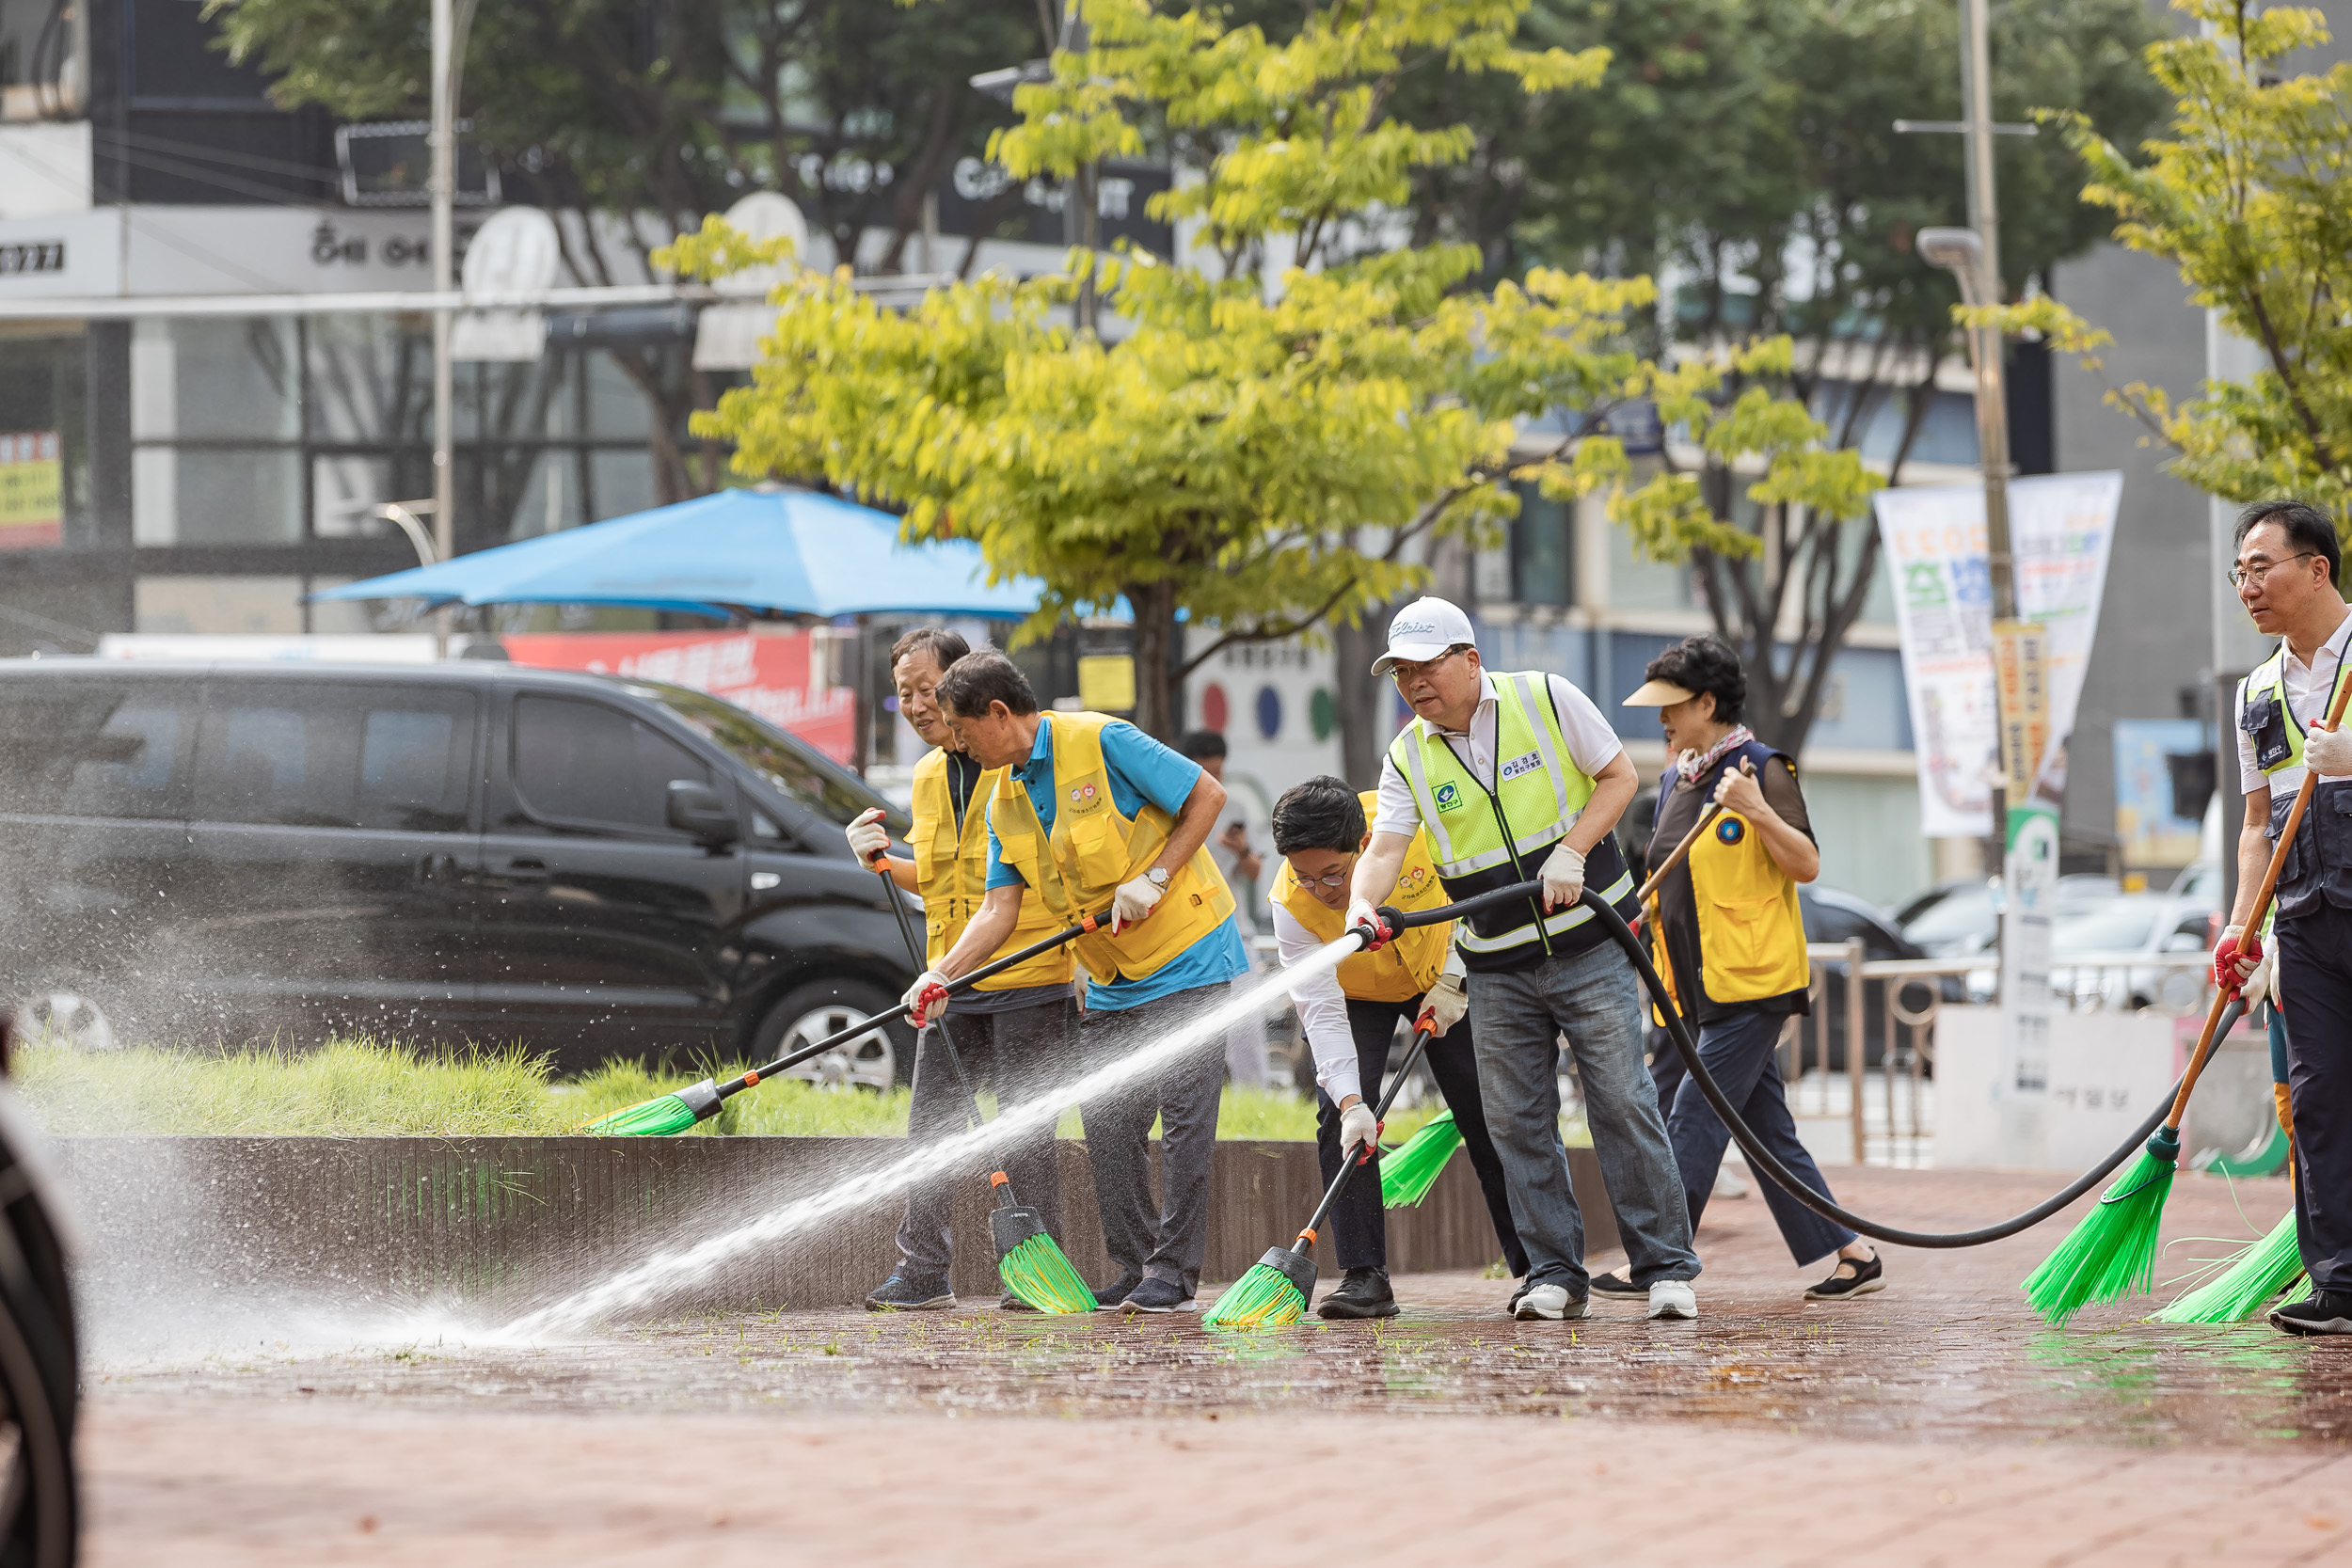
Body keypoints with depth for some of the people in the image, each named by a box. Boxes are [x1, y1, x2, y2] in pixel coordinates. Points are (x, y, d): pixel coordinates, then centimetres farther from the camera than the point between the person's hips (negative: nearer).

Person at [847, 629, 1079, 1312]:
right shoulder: (928, 778, 15)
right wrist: (882, 860, 6)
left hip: (1029, 981, -7)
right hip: (953, 987, 7)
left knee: (1024, 1129, -3)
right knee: (931, 1124, 4)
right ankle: (923, 1273, 10)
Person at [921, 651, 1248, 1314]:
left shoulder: (1101, 741, -15)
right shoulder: (1005, 801, 7)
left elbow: (1207, 796, -12)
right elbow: (1000, 908, 4)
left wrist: (1153, 877, -18)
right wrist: (942, 974, -9)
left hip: (1187, 959, -7)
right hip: (1113, 982, 8)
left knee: (1182, 1112, -8)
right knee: (1108, 1122, 3)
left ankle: (1174, 1271, -5)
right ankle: (1135, 1267, 11)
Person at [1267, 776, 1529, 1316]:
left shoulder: (1412, 822, -34)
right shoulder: (1291, 904, -33)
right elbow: (1322, 1010, -33)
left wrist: (1455, 978, -18)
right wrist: (1351, 1101, -43)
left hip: (1445, 974, 1)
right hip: (1352, 994, -1)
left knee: (1488, 1119, 0)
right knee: (1339, 1116, -19)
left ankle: (1534, 1267, 12)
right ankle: (1365, 1277, -15)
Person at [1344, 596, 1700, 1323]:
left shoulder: (1544, 698, -5)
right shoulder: (1408, 759, 1)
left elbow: (1619, 775, 0)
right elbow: (1383, 850, -10)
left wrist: (1571, 852, -14)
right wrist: (1363, 907, -31)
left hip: (1588, 945, -3)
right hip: (1497, 969, 3)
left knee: (1622, 1101, -5)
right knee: (1517, 1122, 2)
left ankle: (1667, 1268, 0)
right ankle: (1554, 1275, 10)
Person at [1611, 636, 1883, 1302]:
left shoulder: (1762, 769, -7)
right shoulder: (1675, 782, 17)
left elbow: (1806, 865, -13)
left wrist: (1759, 811, -26)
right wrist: (1640, 909, 9)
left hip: (1752, 980, -8)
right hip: (1699, 989, 9)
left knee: (1695, 1116, -13)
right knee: (1768, 1132, 7)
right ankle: (1851, 1255, 11)